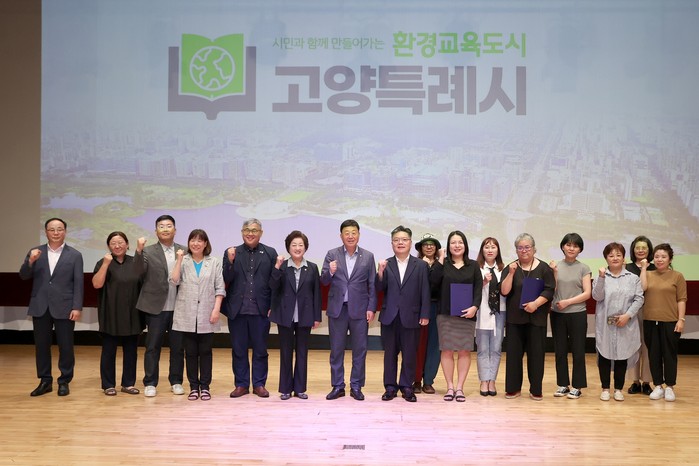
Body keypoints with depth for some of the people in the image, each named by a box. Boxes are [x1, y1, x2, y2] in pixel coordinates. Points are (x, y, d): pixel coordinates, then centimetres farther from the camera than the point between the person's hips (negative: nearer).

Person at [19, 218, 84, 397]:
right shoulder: (35, 252, 8)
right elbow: (23, 276, 2)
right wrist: (30, 261, -17)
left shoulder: (75, 255, 1)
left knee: (65, 346, 2)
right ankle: (45, 381, 18)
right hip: (40, 307, 3)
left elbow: (78, 283, -3)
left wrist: (77, 307, -11)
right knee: (41, 345, 7)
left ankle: (64, 381, 14)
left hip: (64, 308, -2)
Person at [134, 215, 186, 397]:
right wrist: (139, 250, -29)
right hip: (156, 307, -2)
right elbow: (139, 270, -16)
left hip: (178, 308, 2)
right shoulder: (148, 252, 1)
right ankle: (150, 383, 14)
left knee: (178, 347, 9)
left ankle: (176, 381, 21)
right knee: (152, 347, 5)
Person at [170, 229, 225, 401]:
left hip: (206, 315, 0)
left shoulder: (214, 263, 5)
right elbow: (174, 281, -9)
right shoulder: (183, 261, 6)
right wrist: (179, 260, -11)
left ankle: (205, 387, 12)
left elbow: (220, 288, 1)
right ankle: (193, 387, 13)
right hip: (187, 315, 1)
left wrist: (216, 309, -9)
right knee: (190, 352, 5)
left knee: (205, 352, 5)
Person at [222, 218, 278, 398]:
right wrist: (230, 262, -16)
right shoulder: (231, 253, 5)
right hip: (237, 311, 1)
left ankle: (259, 384, 18)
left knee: (260, 350, 7)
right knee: (238, 350, 8)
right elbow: (226, 280, -2)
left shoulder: (270, 253, 3)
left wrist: (273, 307, -5)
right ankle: (241, 384, 19)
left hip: (261, 311, -1)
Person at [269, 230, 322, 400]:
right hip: (285, 316, -1)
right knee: (286, 352, 6)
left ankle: (300, 388, 16)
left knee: (302, 353, 7)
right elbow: (273, 288, -11)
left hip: (304, 316, 1)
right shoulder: (282, 266, 0)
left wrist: (317, 317, 1)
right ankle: (286, 388, 14)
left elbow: (317, 294, 4)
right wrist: (277, 267, -21)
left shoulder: (312, 268, 4)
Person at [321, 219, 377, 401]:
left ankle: (356, 386, 15)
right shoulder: (332, 255, 3)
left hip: (359, 309, 0)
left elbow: (372, 285, 3)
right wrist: (330, 272, -22)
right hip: (337, 308, 0)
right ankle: (337, 386, 16)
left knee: (359, 350, 5)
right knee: (336, 349, 6)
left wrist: (371, 308, -4)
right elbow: (324, 281, -1)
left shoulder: (368, 256, 3)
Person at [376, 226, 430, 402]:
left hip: (411, 317, -1)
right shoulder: (386, 264, 5)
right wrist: (380, 272, -19)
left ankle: (406, 386, 16)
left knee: (409, 354, 5)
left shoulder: (421, 265, 2)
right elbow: (380, 288, -2)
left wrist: (425, 315, -6)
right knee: (390, 353, 8)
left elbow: (425, 292, -1)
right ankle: (390, 386, 16)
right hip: (389, 316, 1)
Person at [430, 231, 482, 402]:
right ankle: (450, 387, 9)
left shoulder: (473, 265, 7)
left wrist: (475, 306, -13)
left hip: (467, 314, 0)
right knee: (447, 350, 1)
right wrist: (440, 261, -12)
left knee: (464, 351, 1)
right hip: (446, 314, 0)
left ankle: (459, 388, 8)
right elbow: (433, 283, -10)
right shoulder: (443, 264, 5)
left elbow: (478, 288, 2)